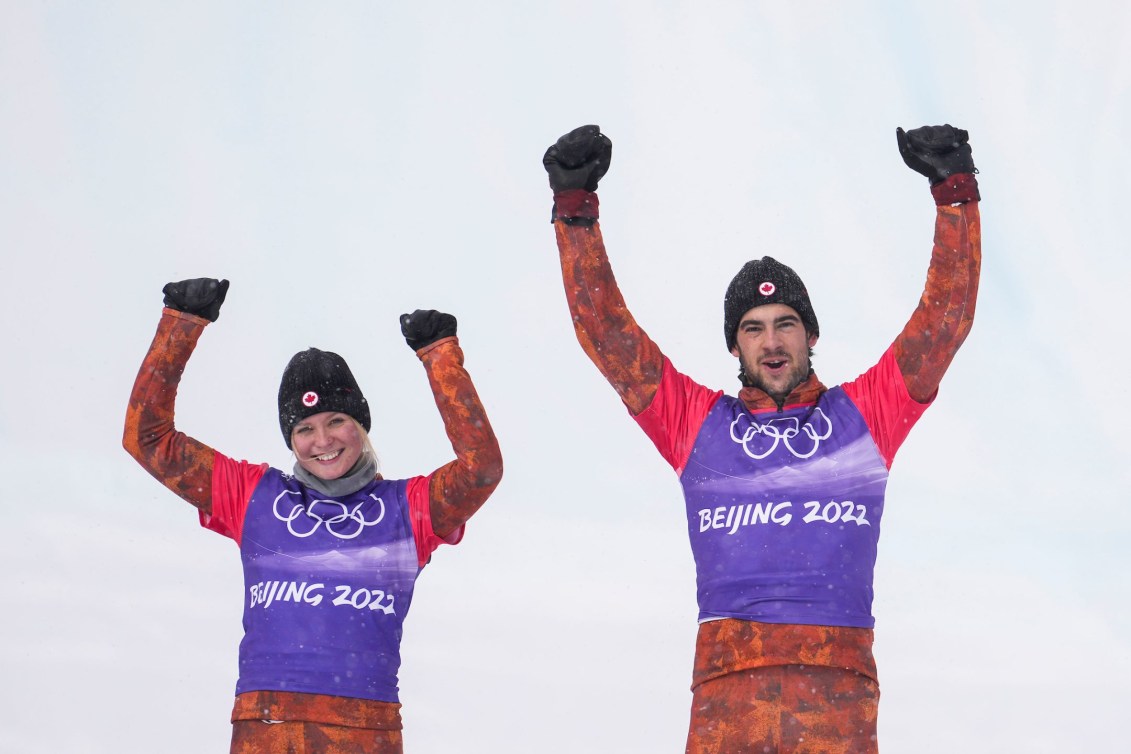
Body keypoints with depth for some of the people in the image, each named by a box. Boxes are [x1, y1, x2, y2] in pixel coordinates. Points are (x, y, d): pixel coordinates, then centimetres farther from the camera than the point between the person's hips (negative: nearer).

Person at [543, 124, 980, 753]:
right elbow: (605, 328, 16)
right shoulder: (697, 421, 19)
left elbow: (946, 316, 15)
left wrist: (955, 195, 7)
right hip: (727, 682, 0)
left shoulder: (864, 413, 19)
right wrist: (576, 210, 10)